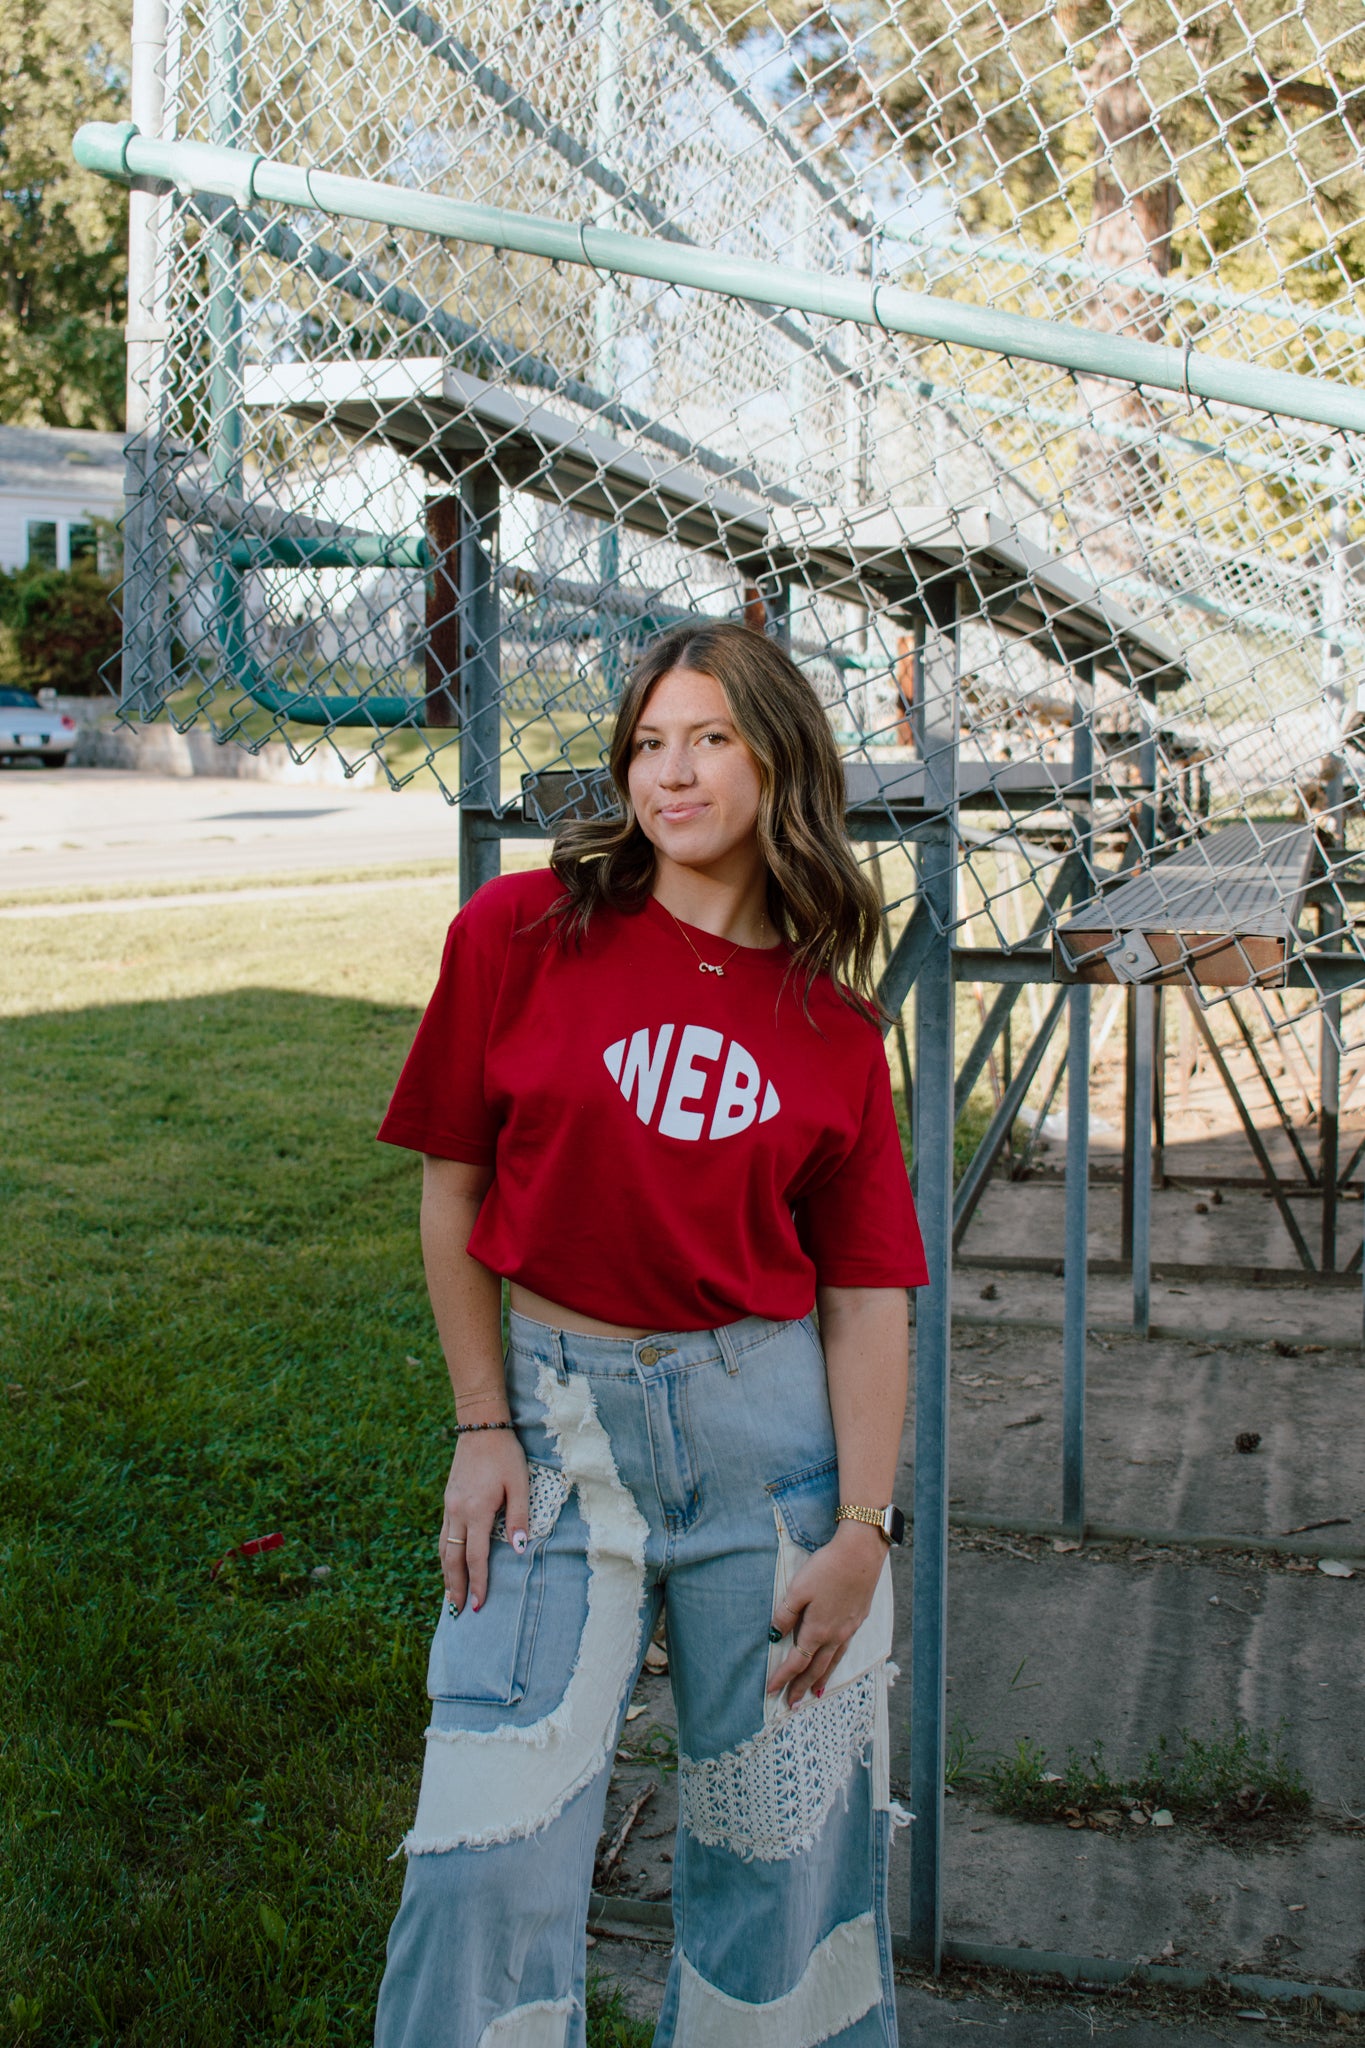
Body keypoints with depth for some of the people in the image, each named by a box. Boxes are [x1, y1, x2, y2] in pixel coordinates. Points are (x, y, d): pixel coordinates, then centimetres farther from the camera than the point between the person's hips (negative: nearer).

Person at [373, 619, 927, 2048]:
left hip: (770, 1418, 2)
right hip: (563, 1416, -1)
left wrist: (861, 1535, -5)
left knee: (785, 1849, 11)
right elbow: (453, 1187, 2)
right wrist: (482, 1429, -1)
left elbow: (867, 1294, 1)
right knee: (492, 1860, -2)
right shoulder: (521, 930, -3)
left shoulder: (832, 1024, 1)